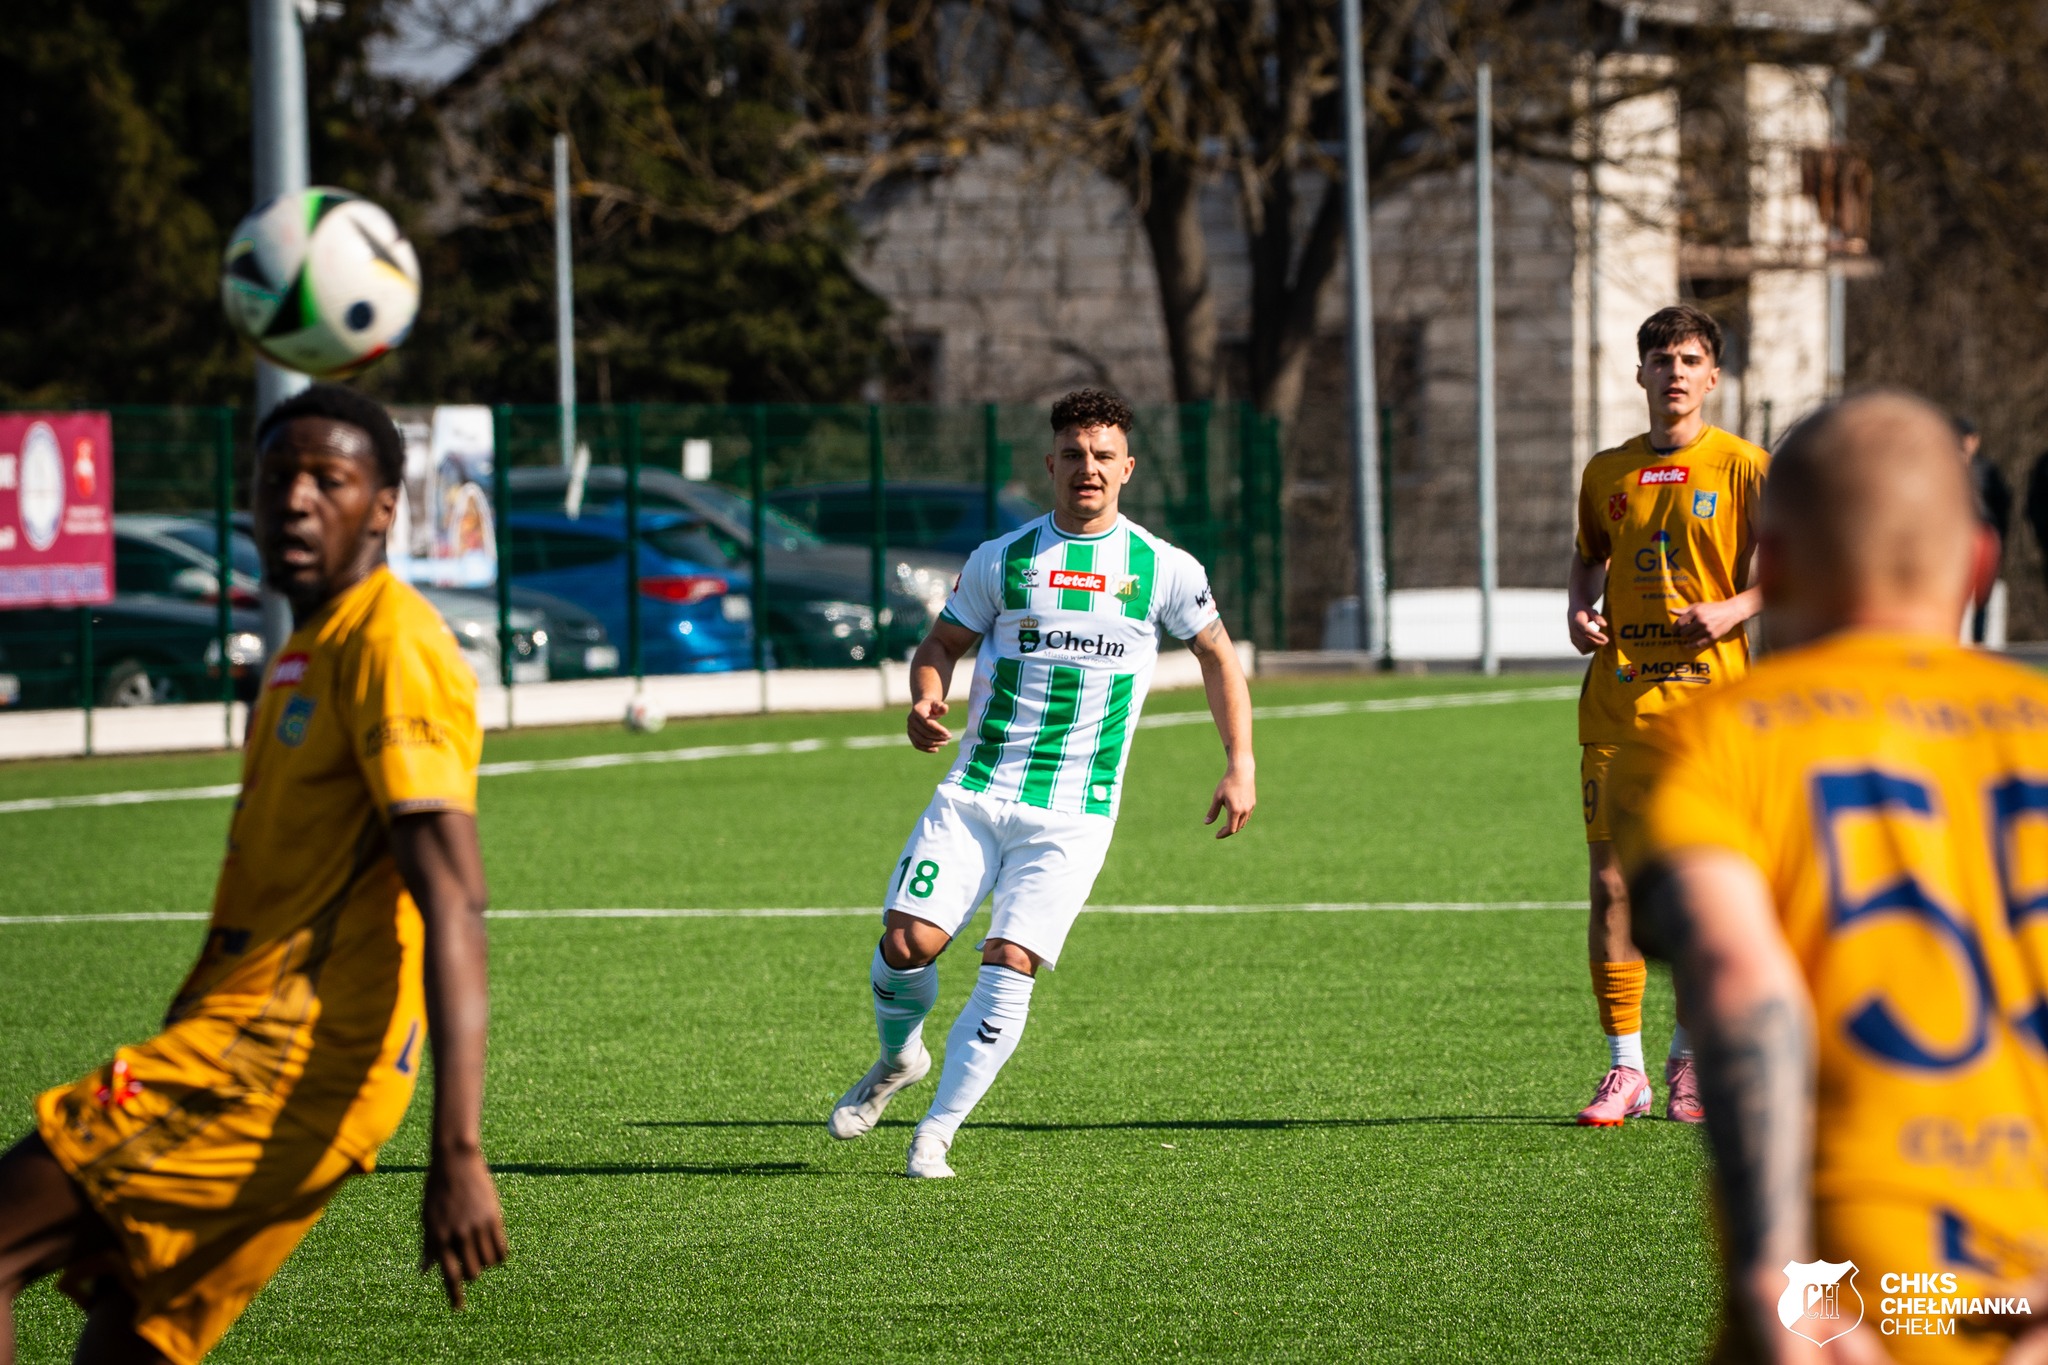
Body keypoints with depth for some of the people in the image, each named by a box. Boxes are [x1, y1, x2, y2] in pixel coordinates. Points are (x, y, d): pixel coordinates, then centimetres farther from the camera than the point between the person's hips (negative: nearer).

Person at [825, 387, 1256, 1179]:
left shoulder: (1164, 570, 3)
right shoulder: (1001, 560, 5)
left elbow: (1217, 657, 16)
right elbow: (942, 644, 14)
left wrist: (1240, 766, 8)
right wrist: (925, 702, -8)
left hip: (1074, 816, -1)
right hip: (976, 794, 1)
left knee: (1008, 966, -15)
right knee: (908, 939, -13)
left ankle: (935, 1133, -2)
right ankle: (898, 1058, 20)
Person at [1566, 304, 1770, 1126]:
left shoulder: (1743, 469, 0)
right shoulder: (1608, 472, 10)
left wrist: (1733, 609, -16)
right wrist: (1578, 611, 6)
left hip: (1709, 695, -3)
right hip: (1618, 701, 3)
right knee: (1610, 881, -3)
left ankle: (1688, 1057, 16)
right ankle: (1625, 1067, 3)